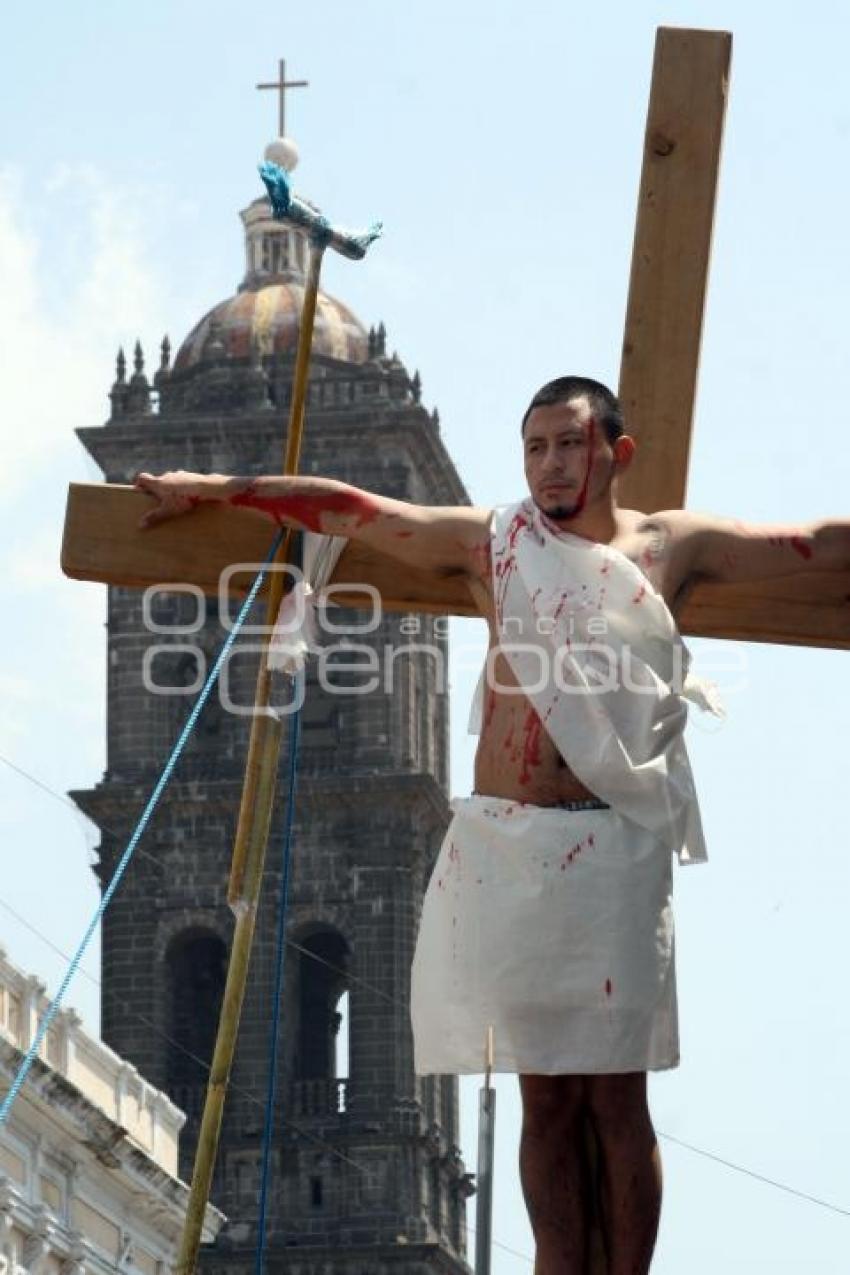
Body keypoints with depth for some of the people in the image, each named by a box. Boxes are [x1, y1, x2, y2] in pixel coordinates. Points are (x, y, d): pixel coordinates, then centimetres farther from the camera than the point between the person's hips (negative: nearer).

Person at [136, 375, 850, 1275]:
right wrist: (211, 489, 17)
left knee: (616, 1099, -2)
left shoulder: (672, 546, 7)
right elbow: (345, 508, 14)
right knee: (546, 1097, 4)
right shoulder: (491, 541, 10)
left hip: (614, 847, -2)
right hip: (505, 844, 2)